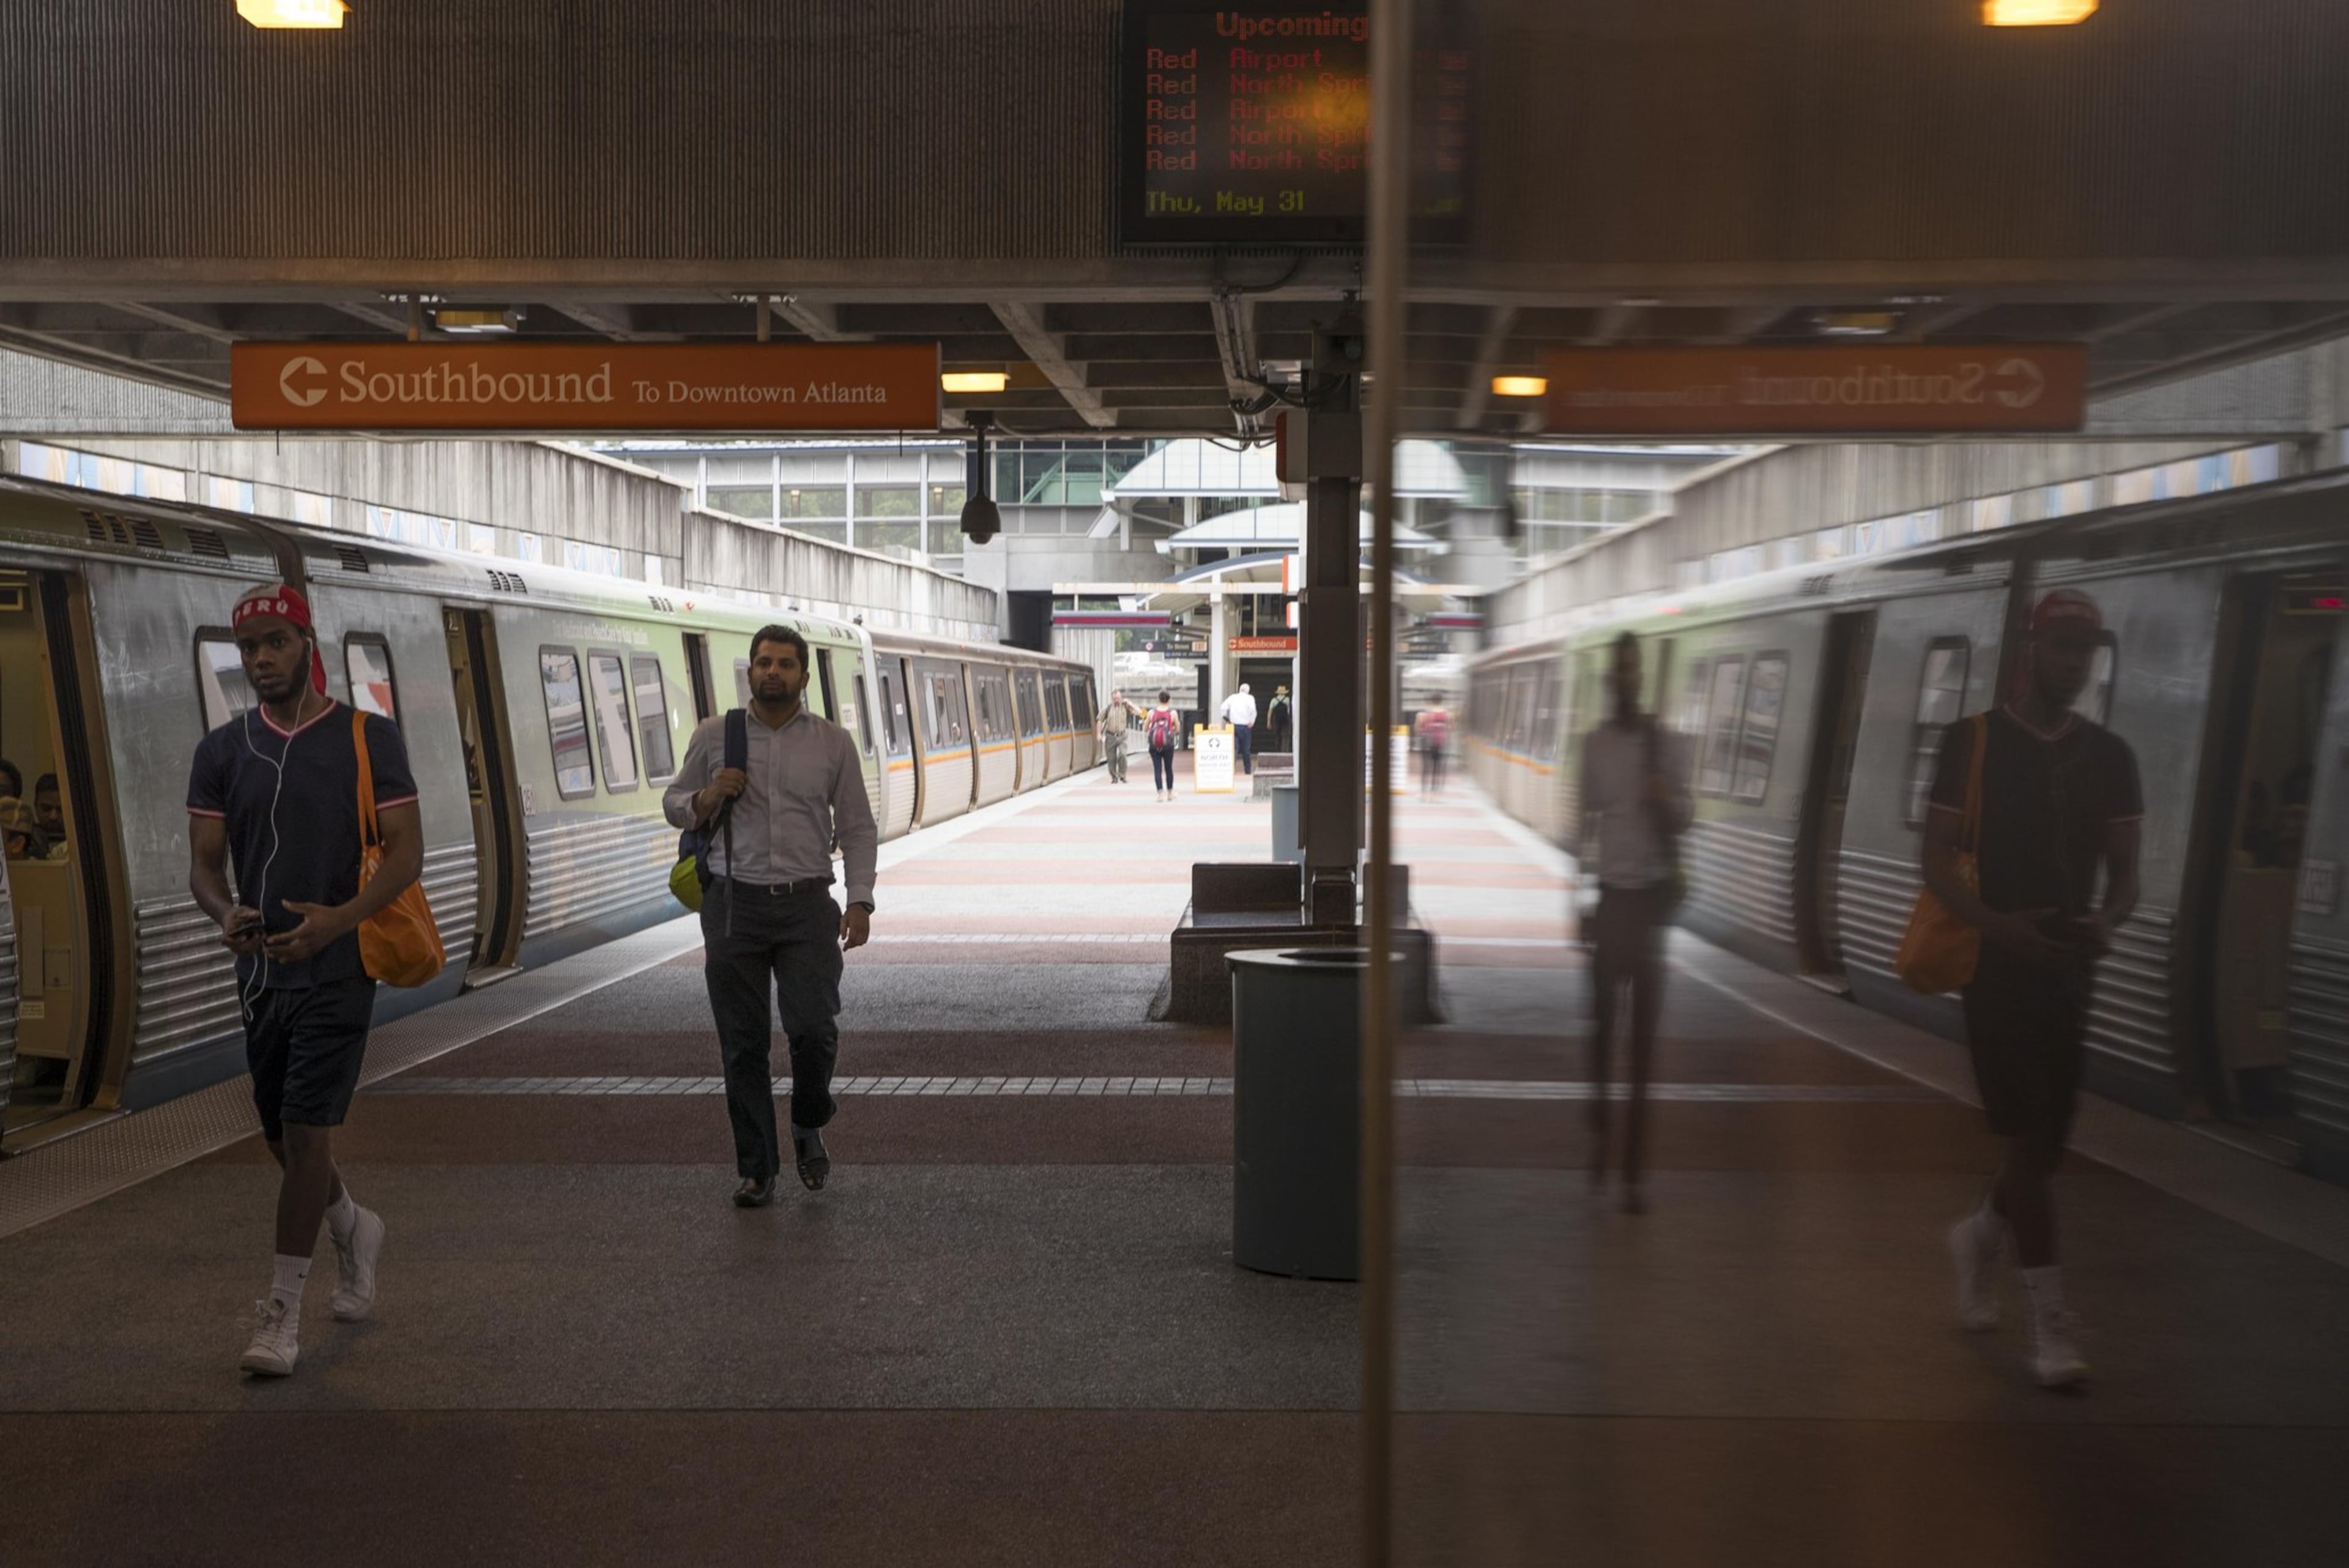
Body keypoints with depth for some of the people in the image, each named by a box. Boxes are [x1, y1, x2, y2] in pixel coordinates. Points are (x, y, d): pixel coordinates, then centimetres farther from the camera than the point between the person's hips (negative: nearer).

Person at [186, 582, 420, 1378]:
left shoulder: (369, 738, -3)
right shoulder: (223, 750, 8)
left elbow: (407, 852, -7)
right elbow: (205, 863, 7)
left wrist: (337, 919, -22)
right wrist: (226, 913, -16)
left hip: (339, 967, -4)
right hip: (261, 968, 5)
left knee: (306, 1132, -9)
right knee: (280, 1134, 13)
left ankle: (283, 1311, -2)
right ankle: (355, 1227, 41)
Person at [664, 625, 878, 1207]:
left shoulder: (833, 743, 6)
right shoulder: (714, 736, 6)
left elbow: (858, 828, 7)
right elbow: (673, 804, 15)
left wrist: (860, 901, -4)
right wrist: (705, 799, -8)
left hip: (806, 904, -1)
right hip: (734, 903, 1)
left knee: (814, 1029, -11)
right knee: (743, 1044, 3)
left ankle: (809, 1126, 19)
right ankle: (756, 1170, 13)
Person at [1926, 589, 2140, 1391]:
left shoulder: (2109, 756, 8)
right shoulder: (1974, 741, -3)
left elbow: (2124, 871, 9)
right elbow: (1938, 859, -7)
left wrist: (2107, 920, -15)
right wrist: (1997, 923, -24)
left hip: (2068, 969, 4)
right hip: (1998, 964, -4)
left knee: (2049, 1137, 10)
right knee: (2027, 1137, -7)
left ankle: (1982, 1234, 40)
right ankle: (2050, 1320, -2)